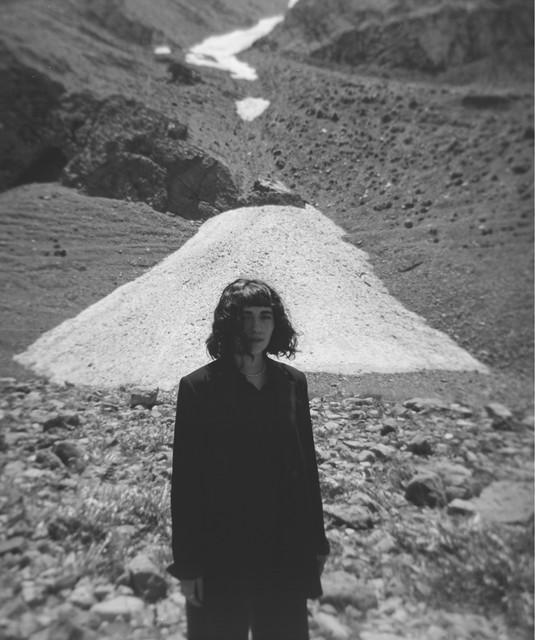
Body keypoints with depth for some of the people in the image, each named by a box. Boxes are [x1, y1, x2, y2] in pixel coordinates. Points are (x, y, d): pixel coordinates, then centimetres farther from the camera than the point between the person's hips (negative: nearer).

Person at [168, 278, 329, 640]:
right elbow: (185, 480, -10)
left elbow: (307, 464, 2)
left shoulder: (292, 383, -3)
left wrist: (316, 542, 7)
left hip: (286, 550, 3)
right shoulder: (199, 387, -13)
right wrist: (186, 565, -7)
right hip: (221, 553, -3)